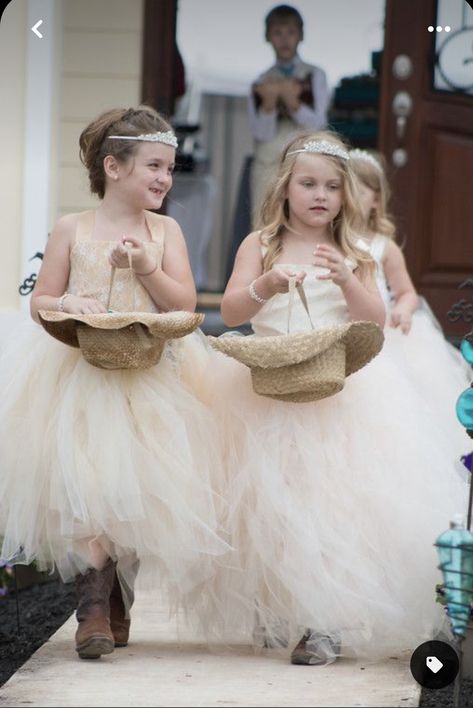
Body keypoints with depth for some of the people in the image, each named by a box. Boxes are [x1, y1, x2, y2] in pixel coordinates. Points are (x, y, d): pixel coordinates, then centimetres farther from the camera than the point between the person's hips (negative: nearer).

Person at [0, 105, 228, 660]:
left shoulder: (164, 231, 9)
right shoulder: (72, 229, 4)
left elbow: (185, 305, 2)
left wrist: (147, 267, -12)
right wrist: (67, 305, -14)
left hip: (148, 378, 2)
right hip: (79, 373, -2)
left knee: (137, 487, -2)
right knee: (85, 482, -16)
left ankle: (118, 599, 17)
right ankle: (93, 602, -9)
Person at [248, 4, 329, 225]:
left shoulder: (314, 76, 5)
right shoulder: (261, 84, 7)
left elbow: (317, 122, -8)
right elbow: (261, 132, -3)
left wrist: (292, 101, -26)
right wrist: (269, 103, -22)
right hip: (268, 167, 2)